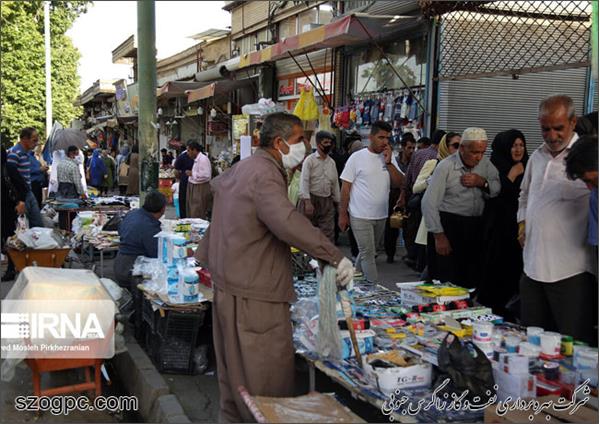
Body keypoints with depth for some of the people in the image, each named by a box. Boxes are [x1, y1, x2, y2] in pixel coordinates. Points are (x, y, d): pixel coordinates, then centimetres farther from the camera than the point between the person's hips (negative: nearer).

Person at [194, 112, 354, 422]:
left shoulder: (241, 168, 13)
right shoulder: (265, 176, -20)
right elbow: (289, 223, -35)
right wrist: (335, 257, -32)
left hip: (228, 286, 11)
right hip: (254, 295, -11)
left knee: (234, 370, 21)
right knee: (268, 376, -3)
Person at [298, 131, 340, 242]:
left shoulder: (332, 162, 10)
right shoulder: (310, 160, -5)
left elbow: (335, 183, 14)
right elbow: (304, 181, -12)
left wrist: (337, 202, 12)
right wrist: (307, 202, -19)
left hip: (327, 201, 4)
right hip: (311, 199, -4)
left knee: (328, 233, 0)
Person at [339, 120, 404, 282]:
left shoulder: (390, 157, 6)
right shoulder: (357, 157, -7)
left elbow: (399, 182, -1)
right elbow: (345, 187, -6)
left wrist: (388, 162, -12)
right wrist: (343, 214, -6)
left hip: (381, 216, 5)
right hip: (360, 216, -5)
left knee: (366, 252, 17)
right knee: (368, 254, -4)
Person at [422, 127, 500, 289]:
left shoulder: (485, 164, 7)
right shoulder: (446, 167, -9)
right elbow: (429, 203, -12)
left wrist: (482, 182, -12)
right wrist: (439, 235, -14)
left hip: (475, 227, 5)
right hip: (448, 226, -5)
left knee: (471, 282, 7)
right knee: (446, 281, -3)